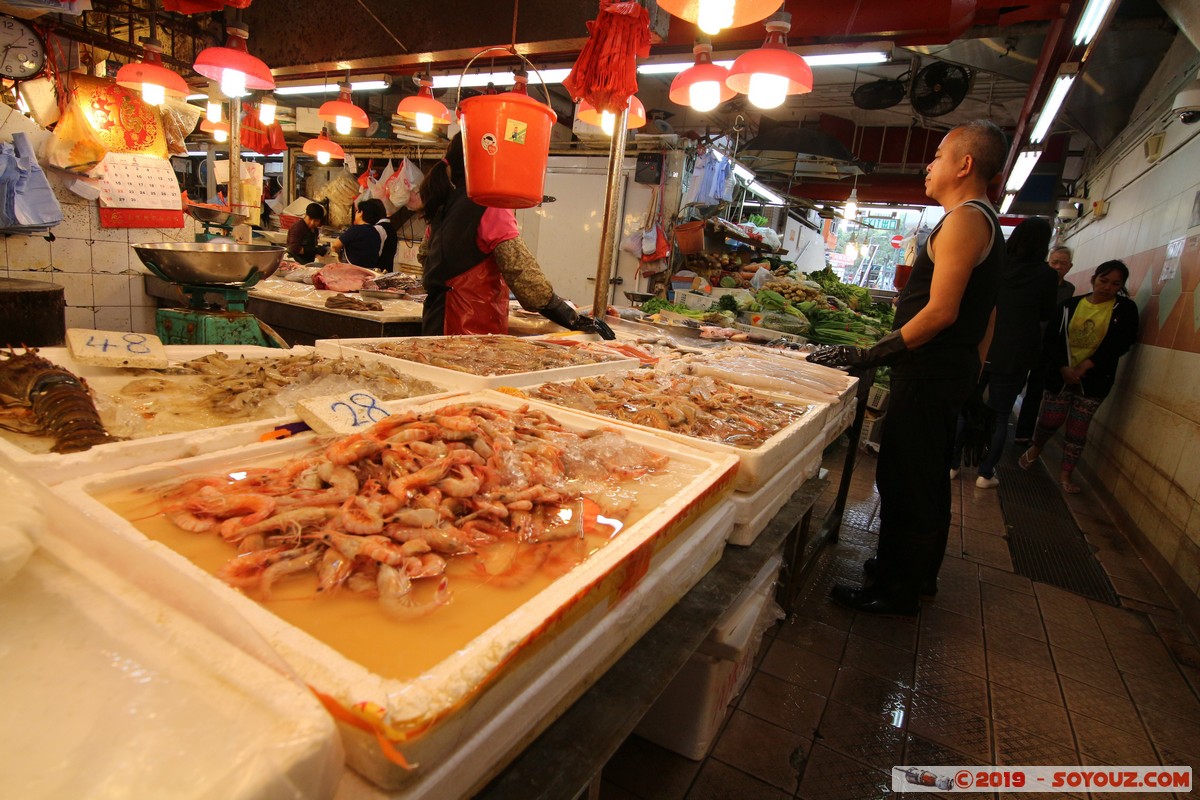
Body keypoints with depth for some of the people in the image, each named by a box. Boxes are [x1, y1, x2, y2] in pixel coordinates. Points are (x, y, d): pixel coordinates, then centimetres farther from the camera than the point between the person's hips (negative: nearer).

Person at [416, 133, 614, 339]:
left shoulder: (444, 203, 11)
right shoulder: (491, 206, -14)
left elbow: (426, 255, 24)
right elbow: (522, 272, -23)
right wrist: (573, 319, -22)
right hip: (472, 328, -9)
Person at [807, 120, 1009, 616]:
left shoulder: (965, 219, -14)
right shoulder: (988, 223, 19)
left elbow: (941, 311, -23)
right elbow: (985, 316, 21)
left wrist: (871, 357, -23)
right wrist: (972, 369, 26)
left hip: (929, 375, -11)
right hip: (952, 373, 11)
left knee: (904, 480, -4)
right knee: (929, 478, 18)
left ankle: (895, 591, 7)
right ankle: (919, 572, 33)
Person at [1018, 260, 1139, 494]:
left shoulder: (1125, 309, -1)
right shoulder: (1071, 305, 1)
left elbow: (1118, 345, -9)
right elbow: (1052, 338, -3)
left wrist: (1082, 368, -16)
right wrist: (1063, 368, -15)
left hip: (1095, 380, 0)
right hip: (1060, 375, 0)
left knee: (1078, 429, 2)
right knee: (1049, 421, 2)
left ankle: (1065, 475, 12)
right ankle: (1035, 449, 32)